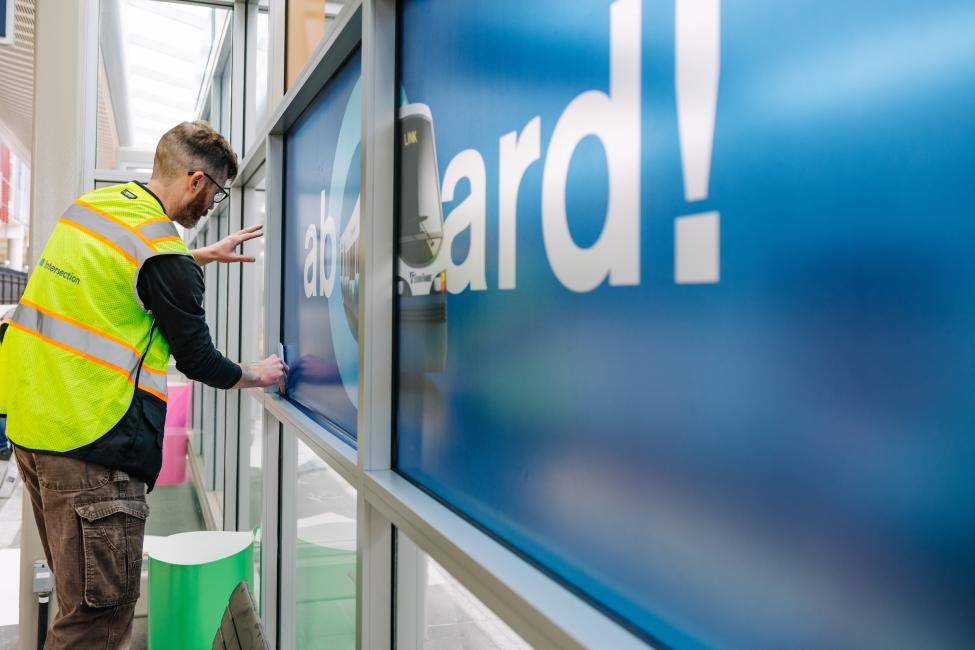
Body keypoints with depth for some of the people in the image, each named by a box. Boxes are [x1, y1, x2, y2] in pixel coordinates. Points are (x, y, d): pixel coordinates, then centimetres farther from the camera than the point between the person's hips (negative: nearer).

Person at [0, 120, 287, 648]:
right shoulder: (163, 252, -16)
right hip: (91, 445, -9)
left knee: (80, 599, 22)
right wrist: (258, 375, 12)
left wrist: (204, 256, 29)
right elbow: (197, 360, -6)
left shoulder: (92, 204, 8)